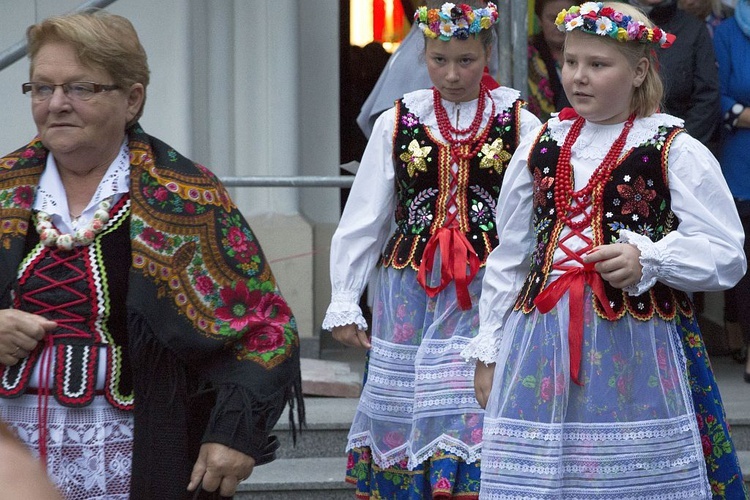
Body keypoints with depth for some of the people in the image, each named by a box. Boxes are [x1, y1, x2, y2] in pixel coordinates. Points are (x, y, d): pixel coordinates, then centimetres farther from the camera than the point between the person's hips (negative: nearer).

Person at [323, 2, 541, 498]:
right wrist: (344, 303, 5)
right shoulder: (396, 124, 5)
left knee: (480, 414, -9)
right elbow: (362, 219, 7)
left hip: (488, 290, -2)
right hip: (410, 290, 2)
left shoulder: (519, 125, 1)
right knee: (406, 412, 3)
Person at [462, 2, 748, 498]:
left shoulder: (677, 152, -2)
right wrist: (488, 350, 15)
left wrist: (647, 259, -22)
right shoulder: (540, 147, 12)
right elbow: (508, 258, 18)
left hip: (638, 348, -4)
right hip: (541, 343, 4)